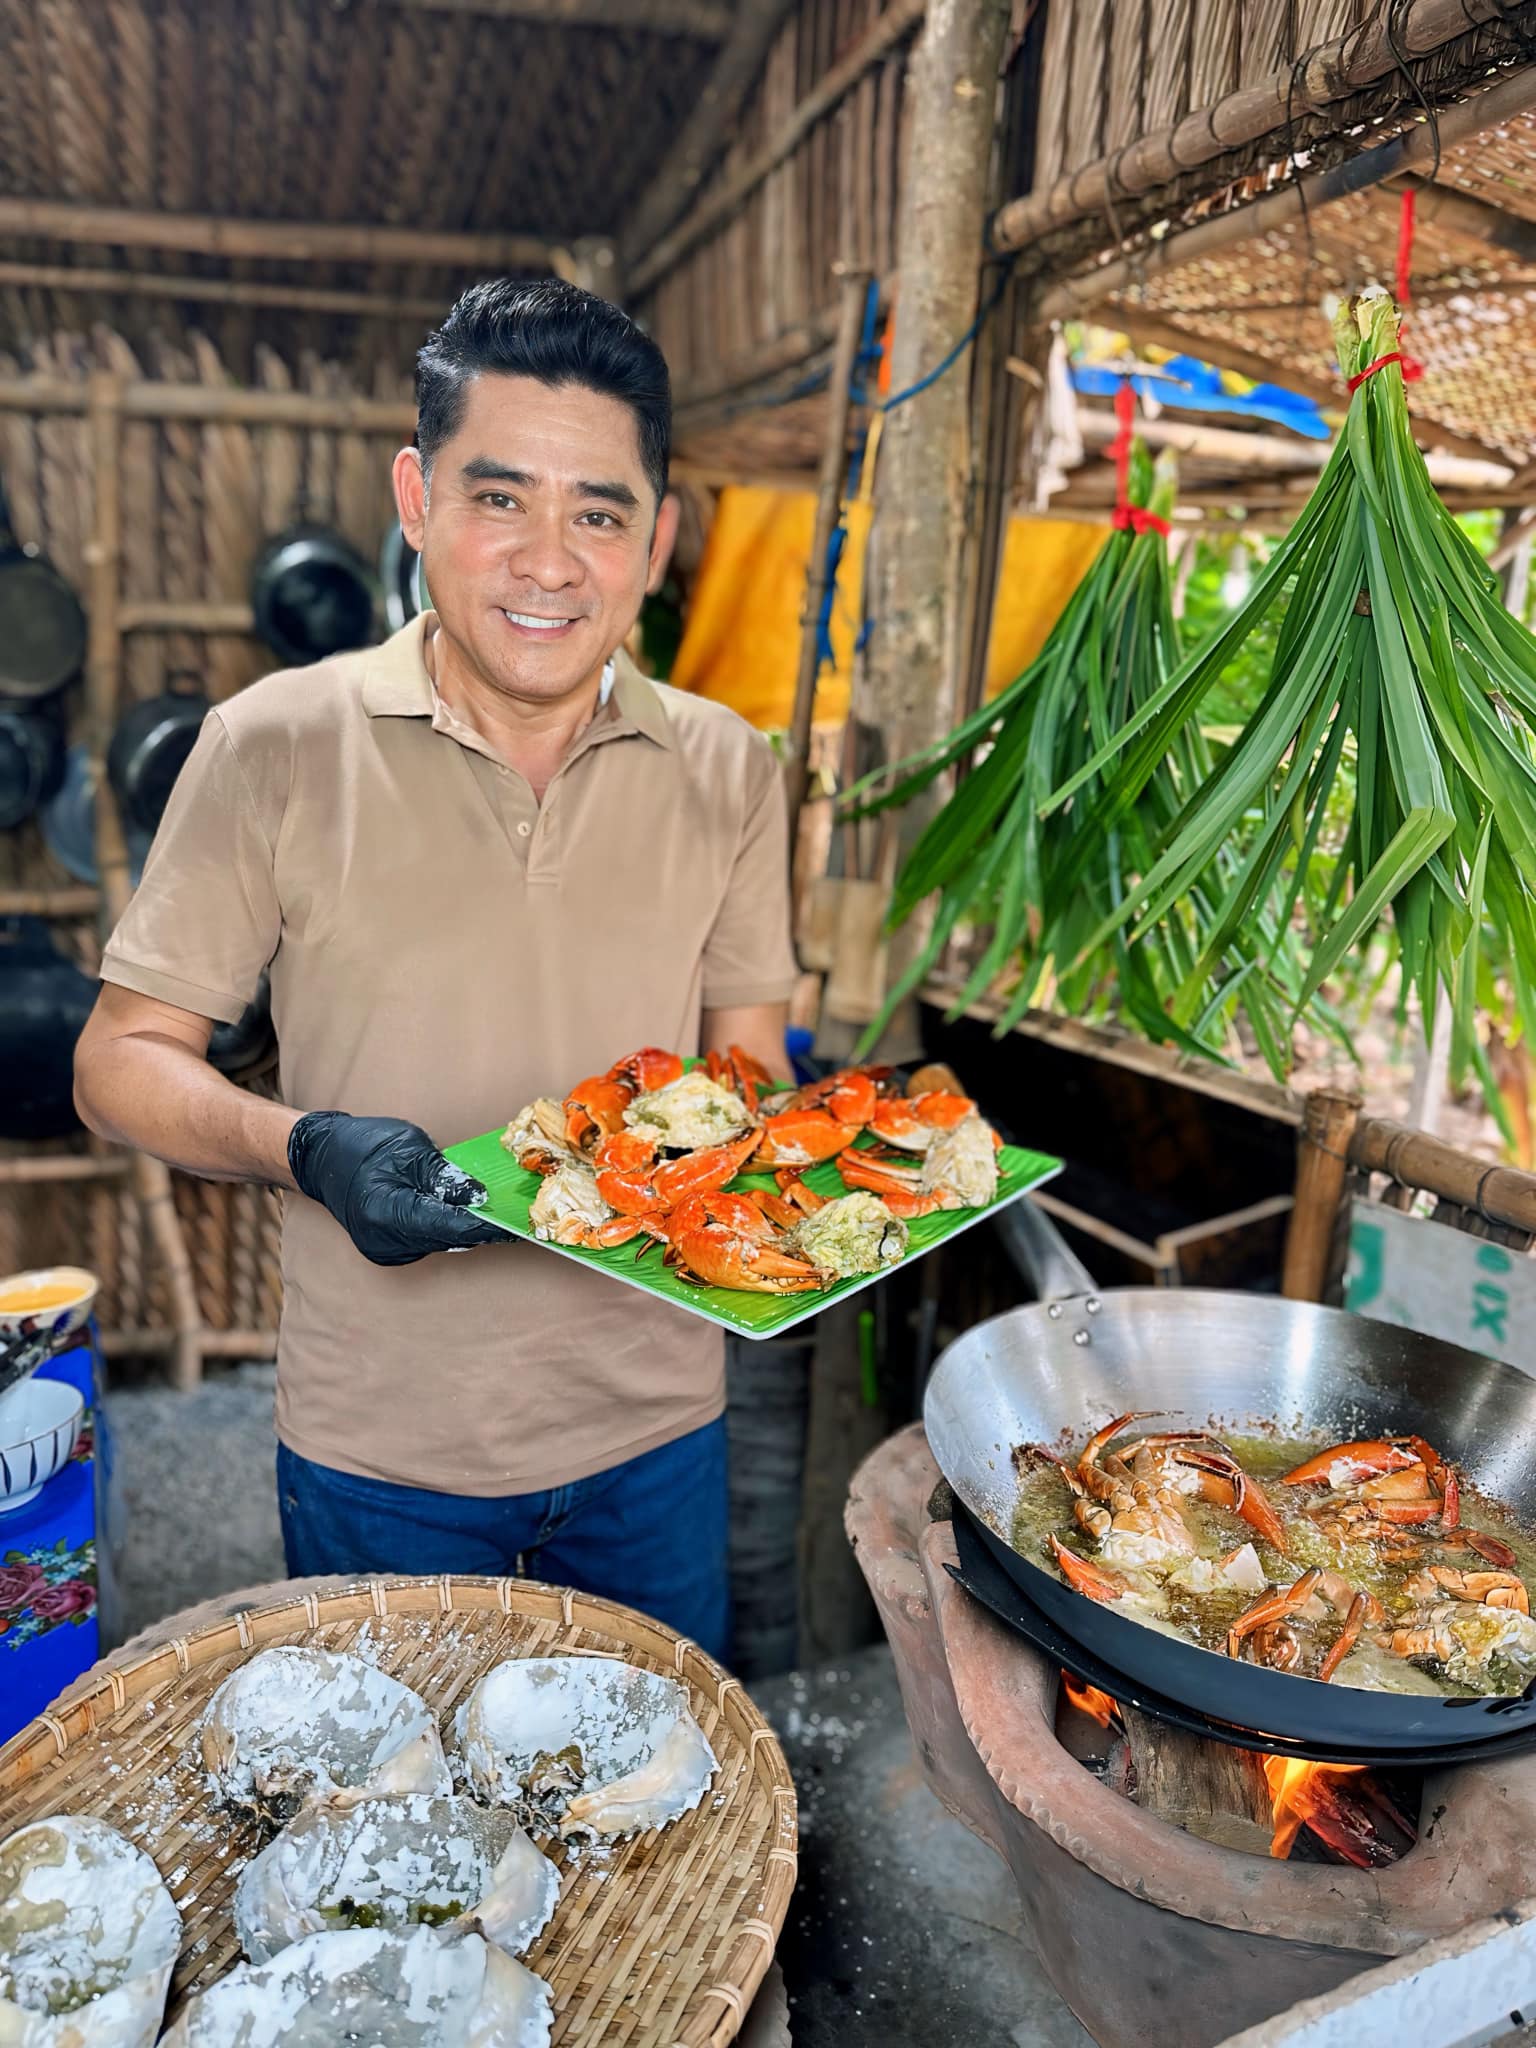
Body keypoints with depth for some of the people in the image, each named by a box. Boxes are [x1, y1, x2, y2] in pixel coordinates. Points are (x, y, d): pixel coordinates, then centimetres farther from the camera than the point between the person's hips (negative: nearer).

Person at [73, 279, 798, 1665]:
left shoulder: (729, 772, -2)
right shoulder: (276, 746, -11)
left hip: (654, 1430, 3)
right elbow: (123, 1060, -6)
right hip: (379, 1444, -2)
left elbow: (750, 1064, 5)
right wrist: (307, 1149, -24)